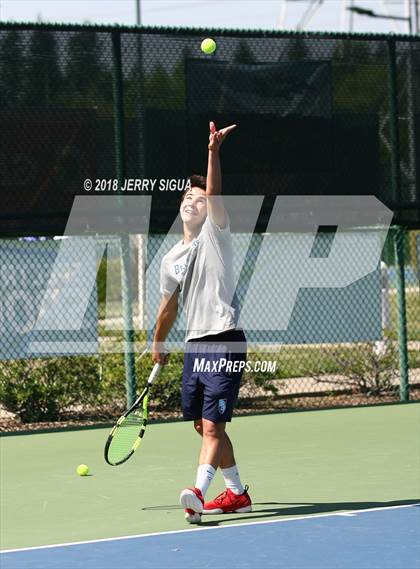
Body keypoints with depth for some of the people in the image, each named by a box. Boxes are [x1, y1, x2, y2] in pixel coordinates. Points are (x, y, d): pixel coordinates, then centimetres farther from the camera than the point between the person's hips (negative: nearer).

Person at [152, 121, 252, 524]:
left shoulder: (215, 235, -3)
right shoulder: (171, 260, 14)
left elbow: (215, 193, -20)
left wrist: (214, 152, -34)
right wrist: (158, 343, 35)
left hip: (224, 344, -7)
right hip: (194, 346, 8)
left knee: (212, 425, -14)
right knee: (204, 426, 13)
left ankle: (198, 492, -24)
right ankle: (237, 493, 24)